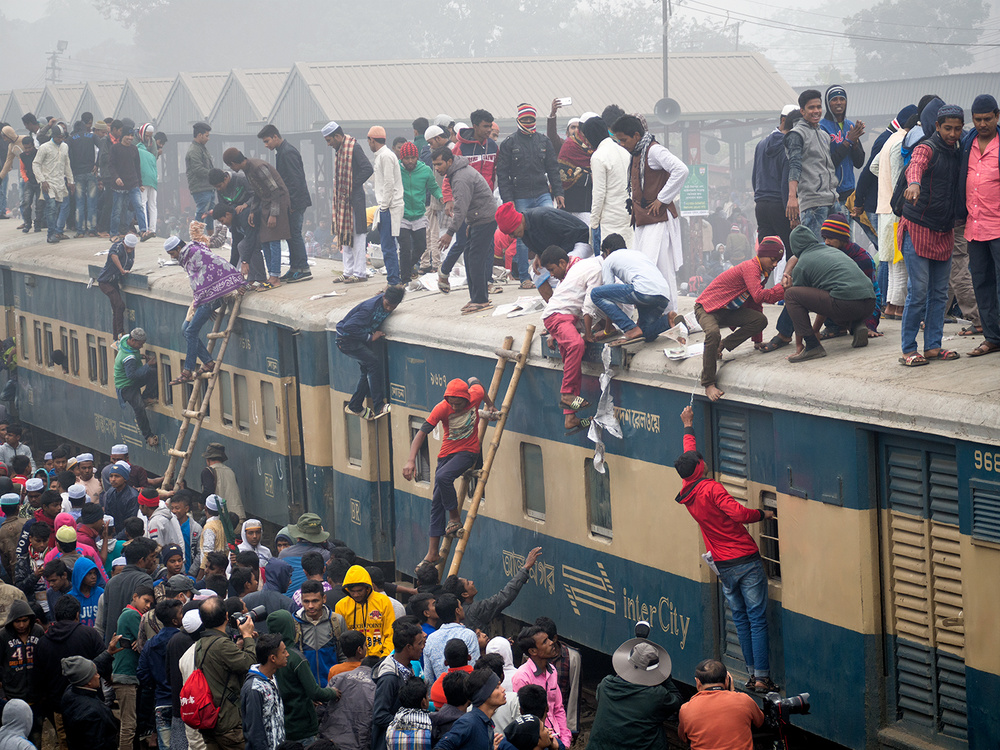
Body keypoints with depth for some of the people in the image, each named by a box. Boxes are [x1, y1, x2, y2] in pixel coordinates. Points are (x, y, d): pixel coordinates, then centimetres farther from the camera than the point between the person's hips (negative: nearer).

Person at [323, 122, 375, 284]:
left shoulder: (354, 147, -12)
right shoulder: (340, 150, 16)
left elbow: (368, 169, -21)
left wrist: (353, 186, -16)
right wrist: (340, 192, 9)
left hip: (354, 198, -10)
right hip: (343, 198, 10)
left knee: (357, 234, -6)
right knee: (344, 234, 12)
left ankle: (360, 273, -2)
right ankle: (349, 272, 18)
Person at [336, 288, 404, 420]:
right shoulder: (370, 308, -32)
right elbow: (349, 327, -33)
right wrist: (370, 338, -27)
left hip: (360, 339, 9)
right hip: (346, 339, -9)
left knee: (368, 370, 9)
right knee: (374, 362, -21)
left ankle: (354, 407, 25)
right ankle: (378, 407, -21)